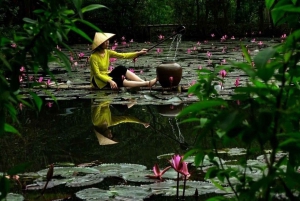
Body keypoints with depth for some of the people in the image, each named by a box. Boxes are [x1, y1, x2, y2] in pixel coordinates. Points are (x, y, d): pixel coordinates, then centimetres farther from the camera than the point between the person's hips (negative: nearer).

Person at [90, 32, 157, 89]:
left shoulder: (107, 52, 1)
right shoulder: (94, 57, -19)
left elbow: (122, 55, -5)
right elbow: (97, 74, -21)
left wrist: (138, 53, -13)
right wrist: (110, 81, -33)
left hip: (106, 76, 7)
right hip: (98, 81, -7)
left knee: (121, 69, -19)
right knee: (120, 81, -28)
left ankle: (144, 82, -28)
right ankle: (147, 84, -37)